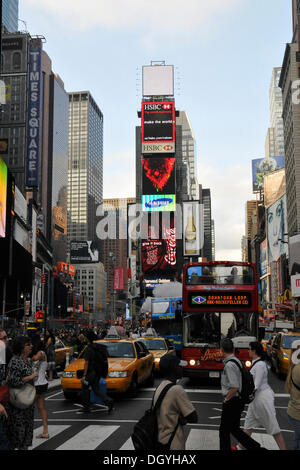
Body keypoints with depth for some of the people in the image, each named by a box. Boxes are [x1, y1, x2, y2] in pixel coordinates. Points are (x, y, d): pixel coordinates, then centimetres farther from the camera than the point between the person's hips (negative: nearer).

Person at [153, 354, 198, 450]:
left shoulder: (159, 387, 7)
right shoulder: (177, 390, -19)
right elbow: (194, 418, -17)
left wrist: (178, 417, 1)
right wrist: (181, 418, 0)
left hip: (160, 440, 9)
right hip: (173, 445, -9)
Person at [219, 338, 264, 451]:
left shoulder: (229, 365, -22)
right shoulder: (237, 361, 8)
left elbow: (234, 387, -27)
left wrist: (226, 399, -13)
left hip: (232, 402, -9)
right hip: (239, 401, 9)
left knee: (224, 431, 6)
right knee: (235, 429, 19)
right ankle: (256, 447, 16)